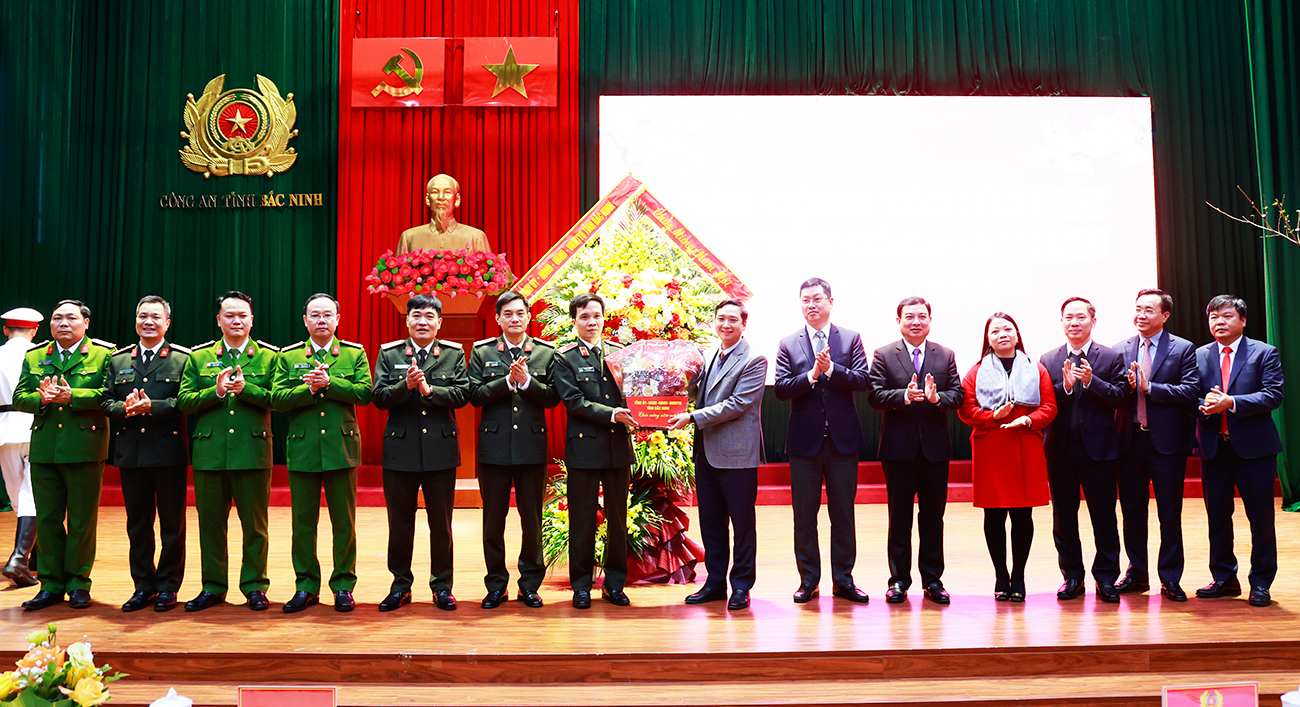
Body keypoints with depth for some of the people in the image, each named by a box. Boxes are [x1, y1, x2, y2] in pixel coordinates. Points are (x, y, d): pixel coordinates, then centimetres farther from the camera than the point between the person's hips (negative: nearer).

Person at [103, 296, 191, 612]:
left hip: (169, 452, -4)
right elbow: (107, 402, 7)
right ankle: (143, 586, 20)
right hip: (131, 452, 4)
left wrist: (152, 407, -20)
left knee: (172, 524, 4)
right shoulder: (118, 360, 13)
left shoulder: (183, 359, -1)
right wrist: (125, 408, -13)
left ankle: (168, 587, 13)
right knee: (137, 524, 10)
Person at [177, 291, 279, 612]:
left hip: (253, 450, -2)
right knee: (211, 523, 9)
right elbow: (184, 401, 2)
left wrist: (245, 388, -19)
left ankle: (255, 586, 15)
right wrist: (216, 391, -14)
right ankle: (213, 588, 20)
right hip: (209, 452, 2)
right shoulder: (198, 356, 10)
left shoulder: (269, 356, 5)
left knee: (254, 523, 4)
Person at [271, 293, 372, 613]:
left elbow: (364, 392, -7)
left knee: (344, 521, 4)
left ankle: (344, 585, 14)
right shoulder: (288, 356, 9)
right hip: (302, 449, 1)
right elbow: (276, 398, -3)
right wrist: (309, 389, -16)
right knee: (303, 521, 7)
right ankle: (306, 586, 17)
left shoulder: (355, 353, 6)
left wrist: (329, 383, -17)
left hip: (342, 447, -1)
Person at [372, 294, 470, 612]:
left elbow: (462, 393, -8)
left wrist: (428, 389, -19)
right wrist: (406, 385, -21)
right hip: (400, 449, 1)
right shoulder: (388, 353, 5)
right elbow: (379, 397, -5)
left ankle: (442, 586, 19)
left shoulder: (454, 353, 4)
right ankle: (401, 585, 22)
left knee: (441, 522, 8)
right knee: (399, 522, 9)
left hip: (441, 449, 0)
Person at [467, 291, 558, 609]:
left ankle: (530, 585, 20)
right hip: (494, 445, 0)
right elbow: (475, 394, -5)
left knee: (532, 519, 7)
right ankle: (496, 585, 19)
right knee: (493, 520, 7)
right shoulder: (482, 352, 5)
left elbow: (552, 397, -1)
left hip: (532, 446, 0)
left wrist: (526, 380, -16)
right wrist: (508, 380, -16)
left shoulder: (546, 352, 5)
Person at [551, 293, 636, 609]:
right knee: (583, 520, 4)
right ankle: (581, 585, 15)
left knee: (618, 519, 10)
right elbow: (573, 401, -10)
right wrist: (611, 414, -18)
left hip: (618, 445, 4)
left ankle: (615, 584, 21)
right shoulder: (565, 358, -1)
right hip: (584, 447, -3)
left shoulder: (620, 352, 9)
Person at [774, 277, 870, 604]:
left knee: (843, 513, 7)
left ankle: (843, 579, 17)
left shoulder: (851, 339, 5)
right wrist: (812, 374, -18)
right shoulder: (788, 344, 4)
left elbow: (861, 380, -7)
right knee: (804, 514, 6)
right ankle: (808, 579, 17)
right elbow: (781, 388, -5)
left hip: (843, 439, 0)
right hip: (805, 440, 0)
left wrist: (830, 369, -19)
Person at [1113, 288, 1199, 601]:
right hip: (1130, 440, 3)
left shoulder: (1183, 349, -1)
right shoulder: (1120, 349, 7)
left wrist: (1148, 387, -19)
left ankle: (1170, 579, 15)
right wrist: (1127, 386, -17)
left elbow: (1189, 391, -13)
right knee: (1132, 511, 12)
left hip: (1167, 441, -3)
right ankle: (1136, 573, 24)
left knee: (1170, 514, 5)